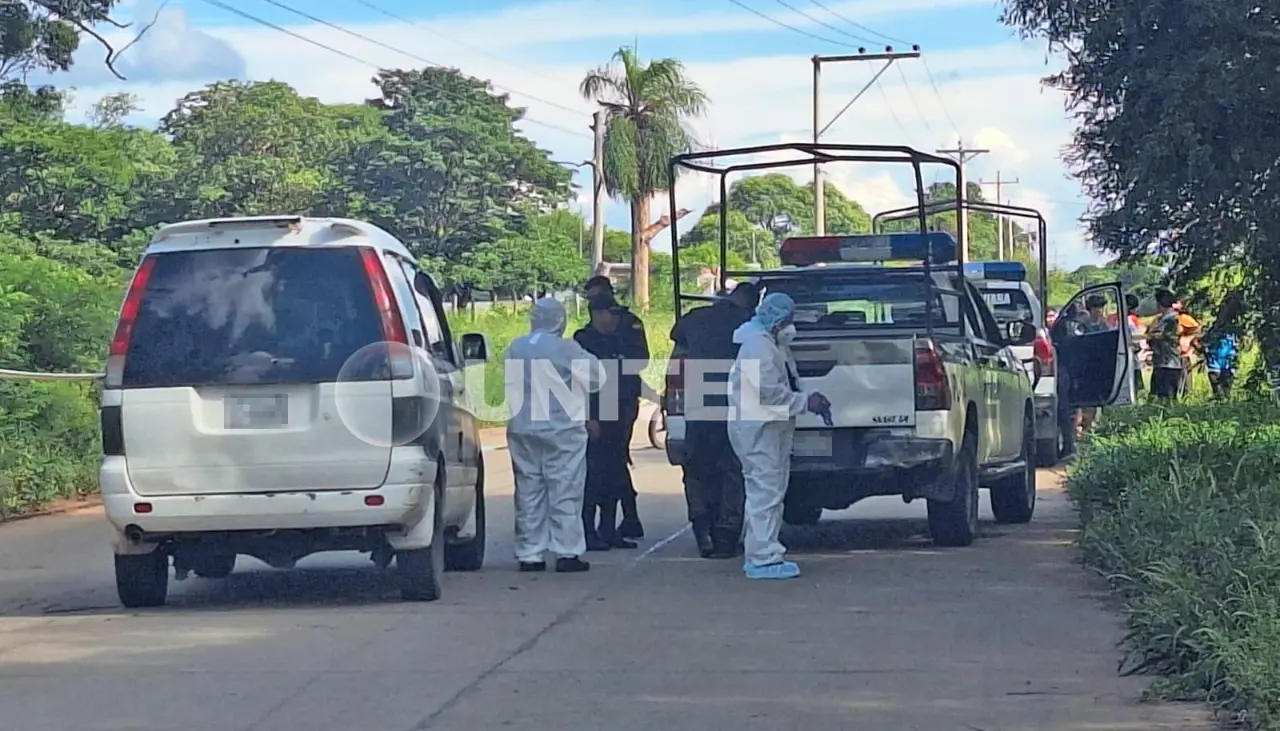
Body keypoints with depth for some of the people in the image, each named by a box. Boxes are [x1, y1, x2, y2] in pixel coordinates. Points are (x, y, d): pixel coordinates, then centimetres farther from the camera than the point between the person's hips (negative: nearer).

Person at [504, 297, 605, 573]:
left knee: (528, 493, 9)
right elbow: (596, 378, -6)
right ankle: (567, 552, -2)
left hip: (522, 429, 5)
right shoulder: (565, 349, -13)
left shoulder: (515, 348, 5)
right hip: (561, 429, -5)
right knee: (565, 493, 0)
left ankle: (529, 554, 8)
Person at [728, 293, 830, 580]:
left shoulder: (771, 344, 18)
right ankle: (764, 558, -11)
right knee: (765, 491, -11)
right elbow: (769, 392, -24)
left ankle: (760, 555, 19)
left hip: (771, 427, 11)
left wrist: (806, 399, 5)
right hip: (758, 428, -11)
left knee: (770, 491, 14)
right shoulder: (758, 345, -16)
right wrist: (806, 402, -18)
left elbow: (780, 387, 21)